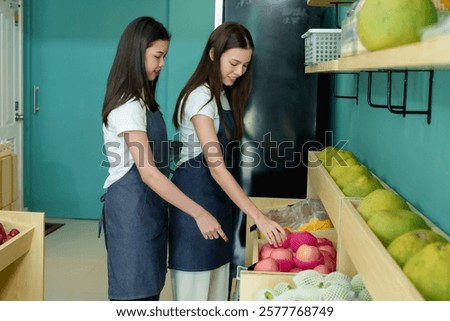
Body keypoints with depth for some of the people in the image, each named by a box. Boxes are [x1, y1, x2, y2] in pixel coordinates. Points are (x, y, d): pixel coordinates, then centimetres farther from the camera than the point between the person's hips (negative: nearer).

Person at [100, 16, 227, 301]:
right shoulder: (127, 105, -19)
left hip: (147, 202, 9)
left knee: (149, 286, 13)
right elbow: (147, 171, -27)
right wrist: (198, 213, -30)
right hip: (131, 204, -9)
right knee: (135, 291, -3)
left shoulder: (141, 98, 12)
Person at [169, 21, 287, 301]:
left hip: (218, 194, 9)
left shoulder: (224, 95, 10)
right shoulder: (201, 97, -19)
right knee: (195, 282, 0)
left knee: (216, 277, 14)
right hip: (195, 194, -9)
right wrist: (259, 217, -31)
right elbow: (216, 166, -27)